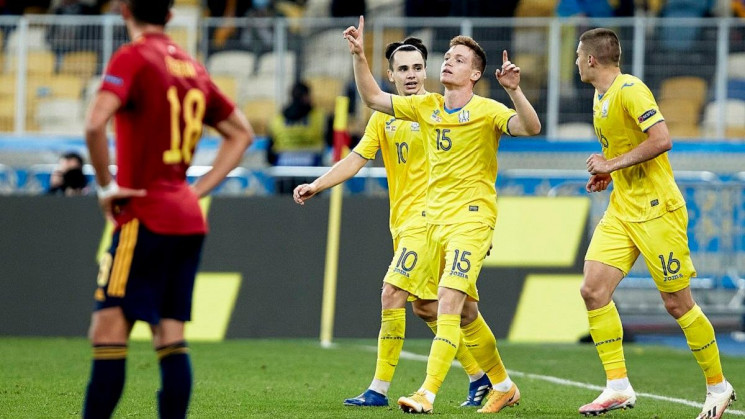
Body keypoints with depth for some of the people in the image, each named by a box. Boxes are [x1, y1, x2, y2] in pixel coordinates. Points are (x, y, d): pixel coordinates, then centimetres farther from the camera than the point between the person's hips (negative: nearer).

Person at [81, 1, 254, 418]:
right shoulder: (192, 66, 14)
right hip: (189, 219, 7)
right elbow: (242, 133, 23)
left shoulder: (132, 58, -8)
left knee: (108, 333, -9)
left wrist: (106, 185, -12)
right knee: (171, 337, 5)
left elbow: (96, 123, -25)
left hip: (145, 219, -7)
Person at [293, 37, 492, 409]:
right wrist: (315, 186, -2)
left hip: (427, 217, -7)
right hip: (401, 221, 7)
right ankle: (478, 377, 23)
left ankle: (380, 389, -11)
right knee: (425, 306, 11)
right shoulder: (384, 116, 10)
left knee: (392, 294, -15)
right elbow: (356, 159, 7)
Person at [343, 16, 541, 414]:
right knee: (465, 312, 14)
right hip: (435, 218, 7)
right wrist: (359, 56, 1)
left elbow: (530, 128, -21)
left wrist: (515, 90, -35)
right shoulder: (426, 106, 11)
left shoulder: (487, 110, -6)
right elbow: (373, 98, 12)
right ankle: (503, 385, 29)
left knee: (450, 300, -20)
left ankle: (427, 393, -26)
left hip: (472, 217, -7)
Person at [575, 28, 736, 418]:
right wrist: (608, 175, 11)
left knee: (677, 302, -3)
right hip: (621, 211, 9)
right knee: (593, 290, -6)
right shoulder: (600, 97, 14)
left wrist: (614, 163, -19)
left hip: (656, 210, -9)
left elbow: (662, 140, -25)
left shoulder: (630, 90, -15)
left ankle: (718, 386, 12)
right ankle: (618, 387, -5)